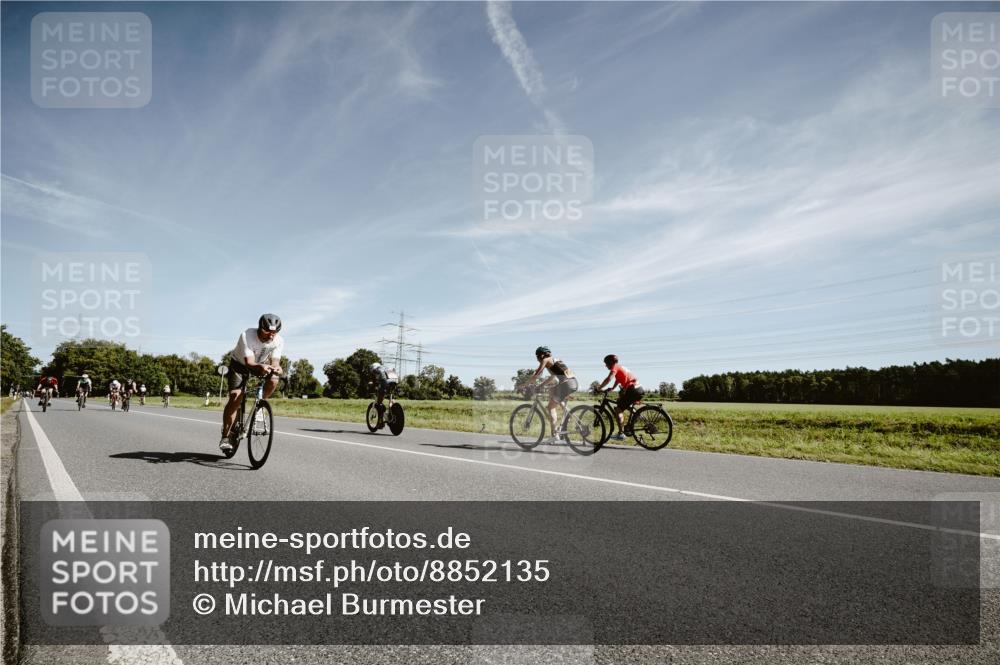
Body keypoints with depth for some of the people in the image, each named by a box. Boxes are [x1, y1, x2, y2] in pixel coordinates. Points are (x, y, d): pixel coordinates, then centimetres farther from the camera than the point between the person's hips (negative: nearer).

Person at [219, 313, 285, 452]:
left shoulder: (279, 341, -22)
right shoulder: (247, 336, -33)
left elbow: (275, 361, -27)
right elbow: (249, 362, -41)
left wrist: (276, 368, -51)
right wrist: (261, 366, -62)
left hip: (261, 365, 3)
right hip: (239, 364, -3)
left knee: (273, 380, -27)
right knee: (235, 397, -20)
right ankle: (225, 437, -12)